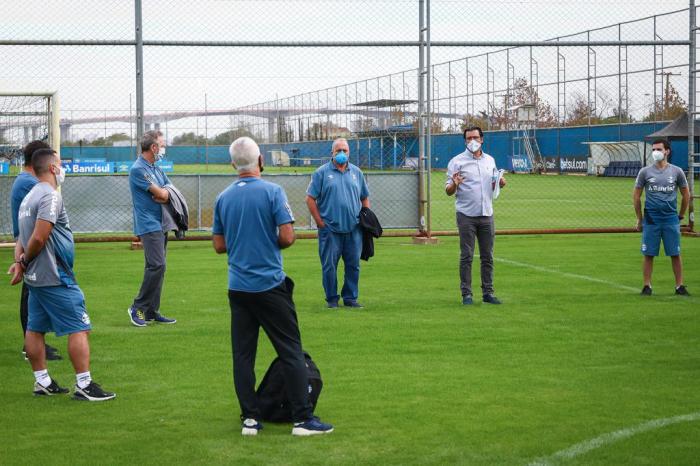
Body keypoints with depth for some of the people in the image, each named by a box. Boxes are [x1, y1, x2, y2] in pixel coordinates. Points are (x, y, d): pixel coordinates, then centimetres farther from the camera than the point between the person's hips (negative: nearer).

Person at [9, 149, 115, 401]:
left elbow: (23, 237, 13)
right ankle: (84, 386, -7)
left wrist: (20, 262, -1)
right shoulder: (51, 196, -16)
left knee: (35, 329, 13)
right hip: (55, 278, -10)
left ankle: (42, 382, 20)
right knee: (79, 328, -6)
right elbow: (38, 238, -22)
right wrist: (24, 262, -7)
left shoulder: (30, 197, 15)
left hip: (35, 277, 10)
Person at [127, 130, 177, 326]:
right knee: (157, 265, -17)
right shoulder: (138, 169, -11)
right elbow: (160, 194, -16)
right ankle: (138, 307, -9)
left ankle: (151, 311, 12)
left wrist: (163, 194, -9)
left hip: (161, 225, 9)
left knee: (157, 268, 9)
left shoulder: (157, 169, 18)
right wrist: (166, 192, 7)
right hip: (149, 225, -9)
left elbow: (172, 194, 13)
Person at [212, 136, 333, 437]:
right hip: (270, 285, -4)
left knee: (242, 355, 8)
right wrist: (272, 243, 7)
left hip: (238, 286, 4)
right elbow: (287, 236, -14)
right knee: (291, 352, 0)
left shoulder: (223, 198, 5)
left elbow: (219, 245, 9)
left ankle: (249, 418, 8)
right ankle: (302, 419, -2)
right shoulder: (272, 192, -9)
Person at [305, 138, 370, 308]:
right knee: (329, 266, 0)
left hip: (353, 229, 3)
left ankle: (350, 298, 15)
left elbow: (365, 198, 19)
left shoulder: (356, 172, 12)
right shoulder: (322, 172, 0)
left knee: (353, 265, 5)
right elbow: (310, 199, -2)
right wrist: (320, 222, -6)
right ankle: (331, 299, 10)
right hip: (330, 229, -3)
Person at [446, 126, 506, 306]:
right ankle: (466, 294, 0)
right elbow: (448, 191, -4)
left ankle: (488, 292, 12)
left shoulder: (490, 160, 13)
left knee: (488, 256, 6)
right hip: (466, 215, -4)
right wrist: (454, 184, -26)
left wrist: (500, 183, 0)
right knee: (467, 256, -4)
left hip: (486, 214, 4)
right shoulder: (457, 161, -1)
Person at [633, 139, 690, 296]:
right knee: (648, 254, 0)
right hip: (651, 220, 0)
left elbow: (686, 195, 13)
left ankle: (680, 286, 7)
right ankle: (647, 286, 8)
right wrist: (639, 218, 8)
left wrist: (680, 216, 12)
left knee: (675, 254, 1)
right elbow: (636, 196, 8)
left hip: (671, 220, 0)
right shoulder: (645, 172, 2)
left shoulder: (676, 171, 4)